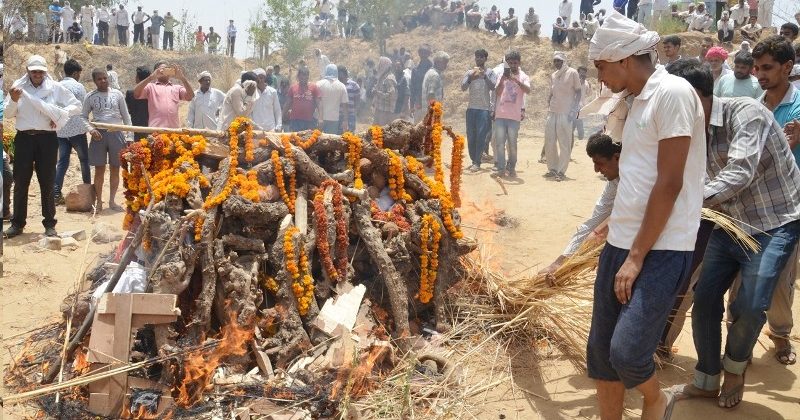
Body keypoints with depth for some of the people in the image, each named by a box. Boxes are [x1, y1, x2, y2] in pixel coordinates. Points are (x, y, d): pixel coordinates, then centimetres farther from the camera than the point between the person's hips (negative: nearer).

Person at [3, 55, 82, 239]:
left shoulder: (55, 88, 1)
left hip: (47, 138, -1)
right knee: (20, 182, 5)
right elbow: (8, 114, 3)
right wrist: (13, 100, -17)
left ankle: (50, 224, 11)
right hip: (24, 138, 1)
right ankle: (17, 223, 13)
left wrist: (59, 115, -11)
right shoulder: (18, 86, 4)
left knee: (47, 182, 4)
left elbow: (76, 106, 3)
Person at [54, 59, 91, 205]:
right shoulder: (78, 86, -8)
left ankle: (56, 193, -4)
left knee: (62, 161, 5)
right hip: (77, 129, -5)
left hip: (60, 130, 5)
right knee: (84, 159, 10)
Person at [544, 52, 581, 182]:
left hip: (566, 114, -6)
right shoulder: (553, 76, 14)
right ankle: (552, 169, 17)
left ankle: (561, 171, 0)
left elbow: (578, 92, -2)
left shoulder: (572, 73, -2)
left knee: (564, 144, -4)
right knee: (549, 143, 6)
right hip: (552, 113, 6)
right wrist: (548, 107, 9)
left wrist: (573, 111, -10)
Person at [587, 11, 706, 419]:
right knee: (600, 351, 9)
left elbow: (669, 184, -17)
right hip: (620, 244, 9)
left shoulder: (673, 93, -13)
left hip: (660, 250, -8)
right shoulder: (638, 101, 15)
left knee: (627, 352, -12)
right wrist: (619, 243, 18)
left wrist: (637, 257, -15)